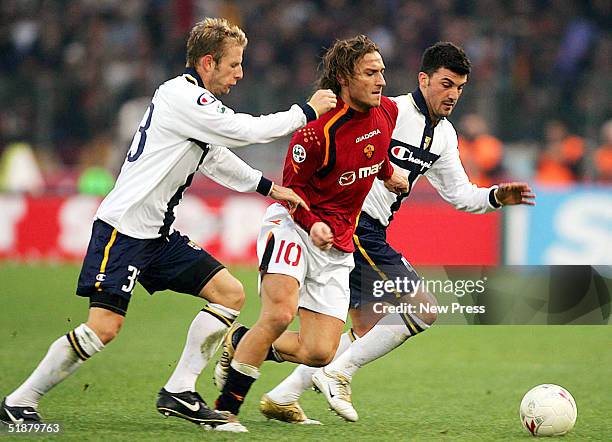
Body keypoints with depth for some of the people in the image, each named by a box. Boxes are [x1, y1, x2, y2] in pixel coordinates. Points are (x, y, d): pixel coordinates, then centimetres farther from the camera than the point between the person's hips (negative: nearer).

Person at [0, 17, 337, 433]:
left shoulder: (197, 102, 15)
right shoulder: (181, 96, -15)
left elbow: (216, 158, 29)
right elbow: (248, 130, -17)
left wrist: (269, 187, 21)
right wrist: (308, 111, -5)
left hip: (159, 234, 10)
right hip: (123, 228, -10)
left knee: (231, 294, 3)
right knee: (105, 326, -18)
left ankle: (179, 393, 5)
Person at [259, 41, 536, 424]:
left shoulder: (444, 135, 13)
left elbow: (459, 195, 20)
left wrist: (496, 197, 1)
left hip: (369, 234, 10)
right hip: (354, 227, -10)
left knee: (368, 329, 15)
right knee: (424, 309, -11)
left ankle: (282, 397, 17)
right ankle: (338, 374, -5)